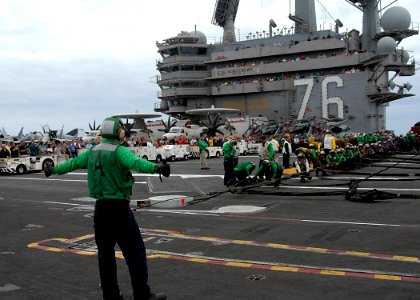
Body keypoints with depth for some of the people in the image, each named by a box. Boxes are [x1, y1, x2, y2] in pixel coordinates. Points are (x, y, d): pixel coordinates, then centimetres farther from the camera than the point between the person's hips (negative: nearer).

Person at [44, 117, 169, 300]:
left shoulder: (93, 151, 10)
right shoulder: (119, 151, -13)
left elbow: (73, 163, 24)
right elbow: (136, 162, -34)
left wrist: (54, 170, 42)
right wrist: (155, 167, -51)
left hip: (100, 207, 8)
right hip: (119, 207, -8)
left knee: (105, 252, 13)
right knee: (135, 251, -2)